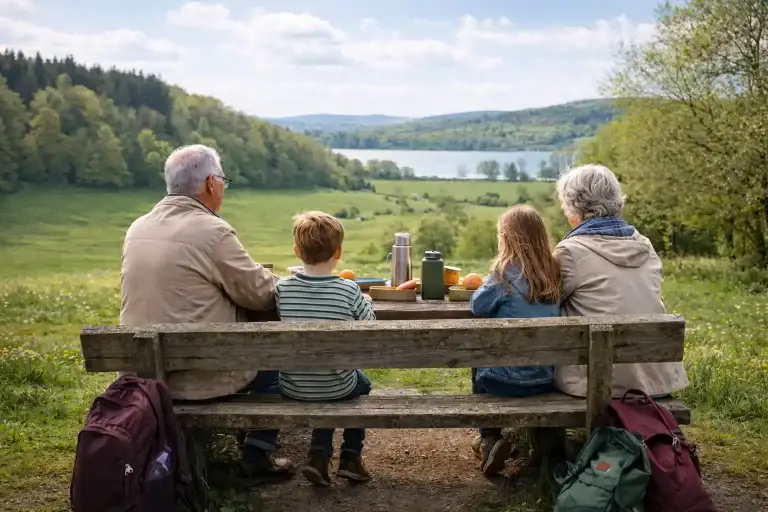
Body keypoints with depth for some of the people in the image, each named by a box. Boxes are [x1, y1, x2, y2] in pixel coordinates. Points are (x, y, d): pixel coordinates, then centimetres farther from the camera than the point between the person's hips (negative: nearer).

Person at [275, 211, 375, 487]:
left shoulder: (282, 288, -12)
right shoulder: (349, 290, -18)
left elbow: (282, 325, 3)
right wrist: (367, 303, 16)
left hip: (293, 389, 2)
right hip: (337, 389, -2)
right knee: (360, 383, 32)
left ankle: (319, 454, 19)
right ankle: (351, 456, 31)